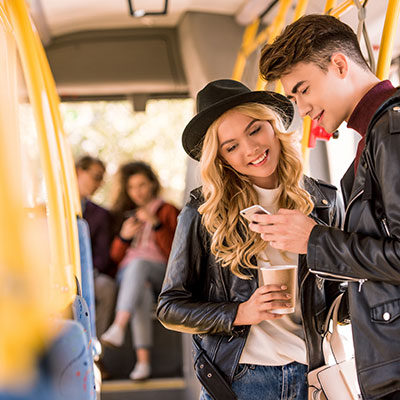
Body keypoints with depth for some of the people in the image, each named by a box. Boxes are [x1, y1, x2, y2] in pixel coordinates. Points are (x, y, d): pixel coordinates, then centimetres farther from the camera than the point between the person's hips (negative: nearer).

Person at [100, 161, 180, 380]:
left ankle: (119, 327, -56)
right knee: (142, 292, -36)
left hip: (160, 272, -2)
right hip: (129, 274, 2)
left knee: (138, 263, -38)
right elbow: (116, 256, 17)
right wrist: (124, 236, -4)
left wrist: (156, 223, -13)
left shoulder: (168, 211, 11)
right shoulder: (123, 214, 22)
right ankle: (143, 361, -45)